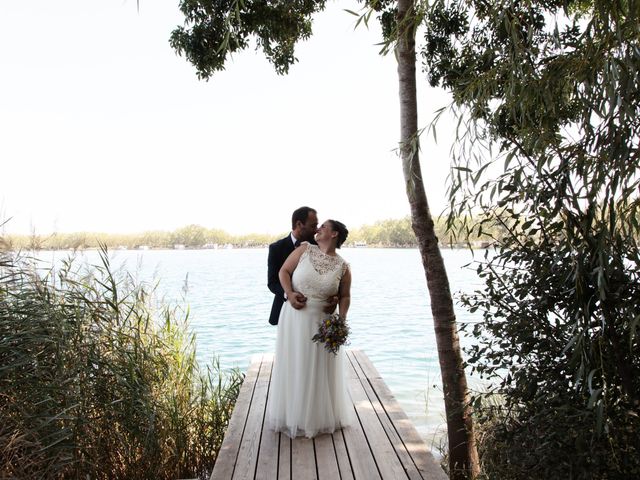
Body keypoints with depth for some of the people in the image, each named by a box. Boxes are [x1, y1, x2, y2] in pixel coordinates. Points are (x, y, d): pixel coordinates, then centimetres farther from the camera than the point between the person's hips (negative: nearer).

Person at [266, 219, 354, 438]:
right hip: (294, 319, 1)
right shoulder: (305, 249, -2)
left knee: (321, 371, 11)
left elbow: (345, 297, 3)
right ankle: (294, 417, 29)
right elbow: (284, 271, 0)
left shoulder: (343, 267, -2)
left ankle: (321, 418, 31)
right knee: (293, 368, 10)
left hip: (322, 323, 0)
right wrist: (290, 293, -16)